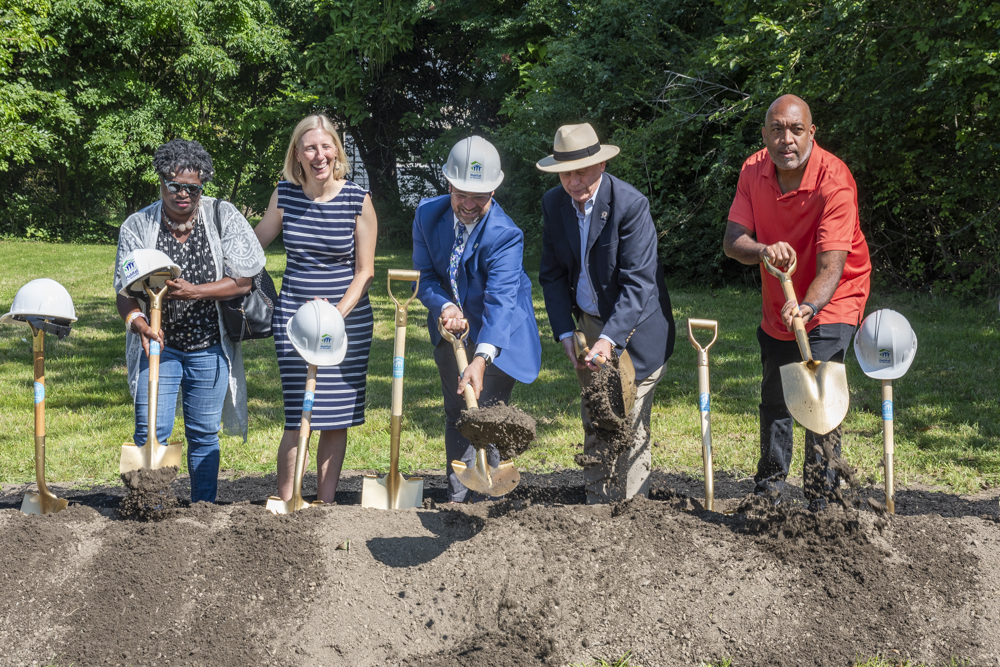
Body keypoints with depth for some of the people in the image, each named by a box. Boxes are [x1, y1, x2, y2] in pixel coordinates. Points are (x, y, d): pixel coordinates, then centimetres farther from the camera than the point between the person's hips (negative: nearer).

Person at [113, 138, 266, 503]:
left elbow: (242, 281, -8)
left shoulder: (224, 217, -4)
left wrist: (193, 291, -20)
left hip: (210, 348, 0)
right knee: (151, 430, -8)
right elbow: (125, 291, -7)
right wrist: (136, 321, -28)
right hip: (159, 345, 0)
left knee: (204, 433, 9)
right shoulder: (137, 226, -4)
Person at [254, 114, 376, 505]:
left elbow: (364, 272, -4)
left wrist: (336, 314, -16)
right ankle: (285, 505, 5)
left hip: (349, 320, -1)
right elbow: (256, 240, 20)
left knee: (337, 418, 4)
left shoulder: (358, 200, -5)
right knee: (297, 419, -5)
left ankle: (326, 504, 16)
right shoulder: (285, 195, 1)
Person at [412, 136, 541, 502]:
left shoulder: (506, 235, -28)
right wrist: (444, 306, -26)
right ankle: (457, 499, 18)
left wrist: (481, 360, -48)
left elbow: (500, 301, -36)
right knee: (456, 414, 10)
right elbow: (424, 274, -5)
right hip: (452, 327, 5)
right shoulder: (428, 213, -12)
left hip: (497, 336, -5)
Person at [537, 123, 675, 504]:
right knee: (594, 423, 10)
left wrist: (609, 339, -31)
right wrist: (565, 334, -8)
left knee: (629, 426, -6)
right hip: (588, 324, 5)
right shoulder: (553, 204, -3)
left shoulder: (630, 204, -21)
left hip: (634, 328, -5)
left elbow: (637, 282, -23)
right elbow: (552, 275, 3)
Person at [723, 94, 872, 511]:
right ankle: (768, 492, 39)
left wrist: (808, 307, -53)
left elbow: (831, 266, -34)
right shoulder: (754, 171, -12)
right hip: (778, 305, 6)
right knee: (773, 401, 18)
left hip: (830, 303, -5)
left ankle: (822, 500, -11)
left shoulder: (834, 180, -28)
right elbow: (732, 240, -18)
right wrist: (763, 250, -40)